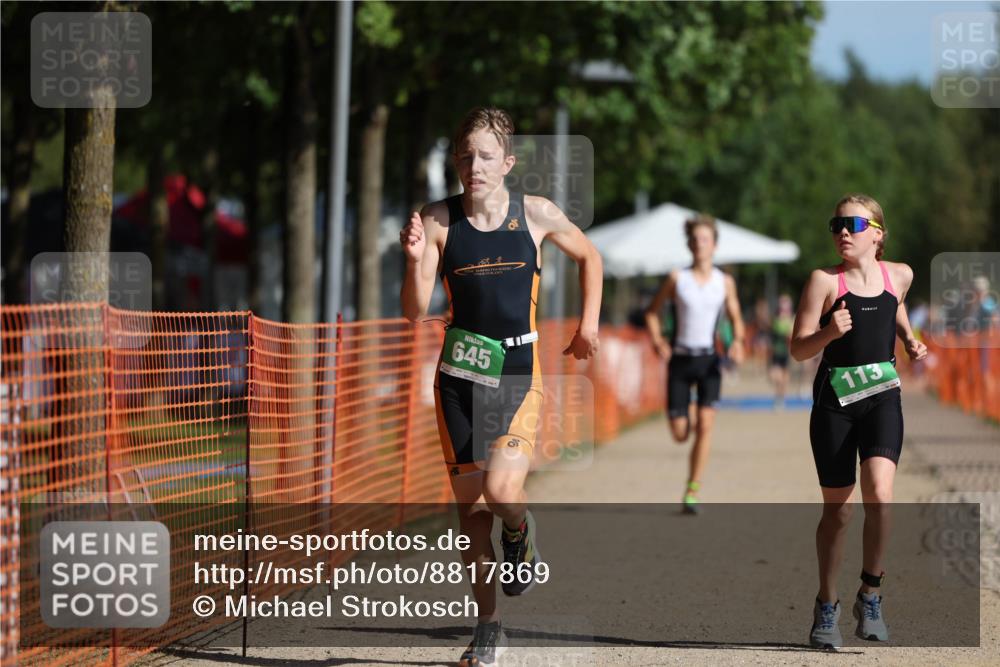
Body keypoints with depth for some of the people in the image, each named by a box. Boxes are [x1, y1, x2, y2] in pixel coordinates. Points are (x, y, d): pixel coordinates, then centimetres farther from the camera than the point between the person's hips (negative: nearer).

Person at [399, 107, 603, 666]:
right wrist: (416, 261, -23)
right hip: (460, 373, 1)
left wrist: (588, 324, 11)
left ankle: (521, 532, 16)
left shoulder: (536, 214, -2)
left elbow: (589, 257, 18)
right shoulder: (438, 221, -3)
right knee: (471, 507, 4)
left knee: (501, 489, -21)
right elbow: (416, 311, -6)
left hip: (519, 373, -1)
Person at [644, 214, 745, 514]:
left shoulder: (725, 282, 4)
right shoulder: (676, 279, 0)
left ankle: (692, 492, -12)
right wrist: (657, 340, -7)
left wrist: (738, 341, -7)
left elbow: (736, 318, 13)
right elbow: (652, 311, 9)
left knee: (705, 424, -16)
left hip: (709, 359, 0)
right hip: (680, 358, 0)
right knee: (680, 434, -2)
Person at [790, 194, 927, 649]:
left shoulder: (899, 275, 6)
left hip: (882, 396, 1)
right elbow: (798, 349, -6)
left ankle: (870, 594, -4)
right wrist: (829, 333, -24)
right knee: (837, 511, 7)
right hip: (834, 398, -1)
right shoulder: (824, 281, -5)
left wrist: (909, 340, 13)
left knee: (879, 495, -21)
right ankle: (826, 606, 25)